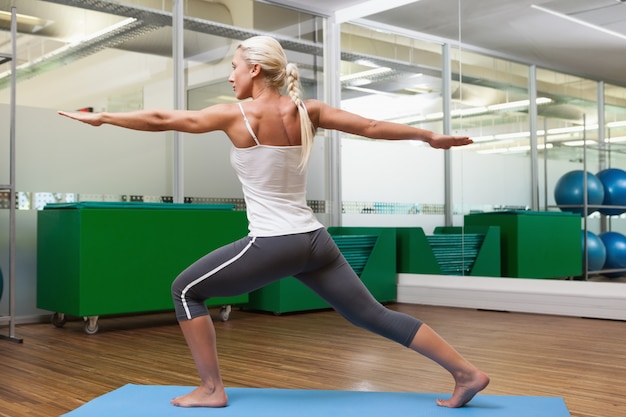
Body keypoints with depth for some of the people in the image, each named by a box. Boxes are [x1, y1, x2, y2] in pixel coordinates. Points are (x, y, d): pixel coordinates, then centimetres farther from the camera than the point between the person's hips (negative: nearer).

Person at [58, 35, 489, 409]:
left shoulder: (238, 115, -7)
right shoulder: (307, 111, 5)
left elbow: (162, 120, -2)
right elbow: (372, 126, 6)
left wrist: (101, 117, 9)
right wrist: (432, 136, 15)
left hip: (272, 245, -6)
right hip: (315, 240, 6)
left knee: (186, 289, 12)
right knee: (372, 314, 14)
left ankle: (212, 389, 13)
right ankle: (468, 373, 13)